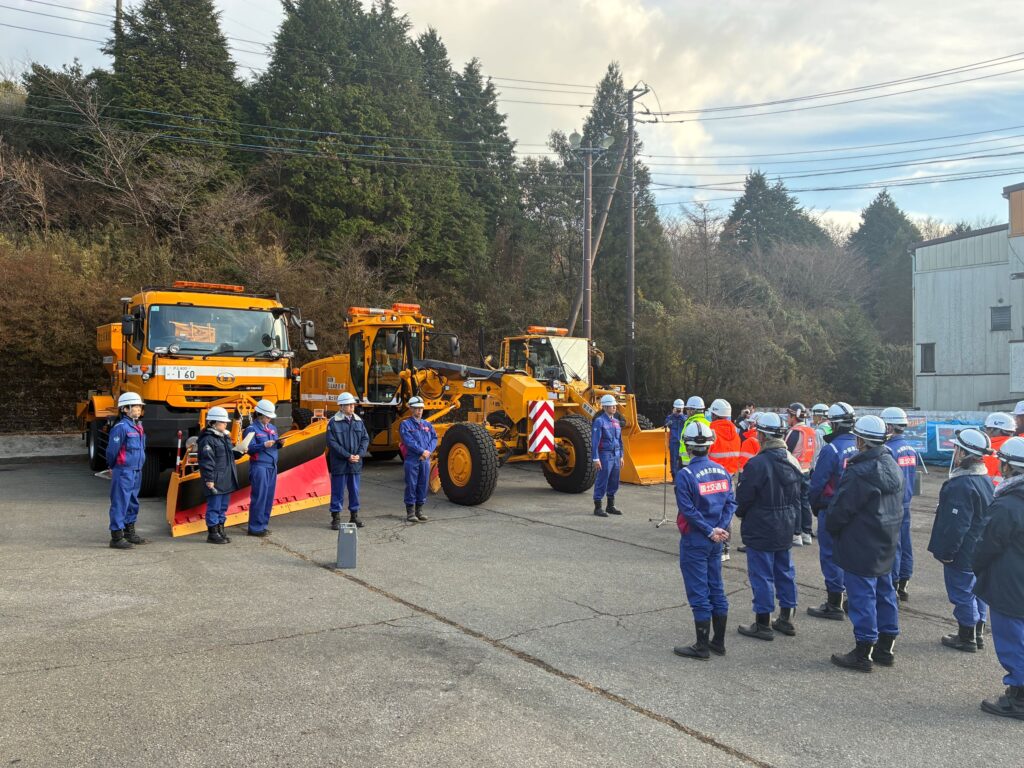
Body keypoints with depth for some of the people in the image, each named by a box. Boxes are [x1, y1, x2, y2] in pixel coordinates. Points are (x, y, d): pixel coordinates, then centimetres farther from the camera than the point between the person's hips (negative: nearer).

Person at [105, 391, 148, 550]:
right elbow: (112, 451, -12)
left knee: (133, 503, 17)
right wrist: (113, 468, 1)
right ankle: (117, 537, 0)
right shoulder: (121, 427, -16)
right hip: (124, 471, -9)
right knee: (120, 504, -4)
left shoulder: (138, 427, 12)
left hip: (136, 471, 9)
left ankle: (130, 533, 28)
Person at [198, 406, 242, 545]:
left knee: (223, 507, 15)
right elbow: (207, 461, -18)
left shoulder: (225, 437, 16)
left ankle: (220, 530, 24)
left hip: (226, 480, 9)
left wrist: (239, 452, 8)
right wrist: (209, 480, -20)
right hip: (215, 481, -9)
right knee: (214, 507, -2)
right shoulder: (207, 440, -13)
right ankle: (212, 534, 5)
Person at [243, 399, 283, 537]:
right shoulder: (251, 429, -6)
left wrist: (280, 443, -4)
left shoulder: (272, 428, 16)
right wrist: (264, 445, -25)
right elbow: (250, 448, -13)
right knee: (259, 497, -6)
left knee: (269, 497, 9)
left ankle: (263, 524, 18)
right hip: (259, 467, -7)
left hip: (272, 466, 7)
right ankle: (255, 528, -1)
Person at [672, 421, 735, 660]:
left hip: (694, 540, -6)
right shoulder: (721, 471, 4)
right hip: (716, 541, 6)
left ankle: (702, 646, 9)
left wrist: (711, 531, -12)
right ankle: (719, 642, 24)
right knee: (716, 589, 15)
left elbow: (688, 510, -19)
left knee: (699, 593, 1)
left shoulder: (685, 474, -16)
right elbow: (731, 502, 2)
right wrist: (720, 528, -6)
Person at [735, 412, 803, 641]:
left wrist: (741, 513, 4)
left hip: (761, 530, -7)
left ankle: (763, 624, 9)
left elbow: (743, 497, -16)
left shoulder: (757, 464, -22)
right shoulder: (793, 461, 3)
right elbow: (803, 493, 11)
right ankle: (786, 619, 28)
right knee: (785, 572, 17)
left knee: (761, 575, 2)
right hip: (786, 529, 8)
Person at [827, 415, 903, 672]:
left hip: (861, 547, -9)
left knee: (862, 596, -1)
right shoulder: (893, 467, 6)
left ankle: (863, 654, 7)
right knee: (885, 593, 16)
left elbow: (841, 509, -19)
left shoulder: (859, 473, -23)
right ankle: (886, 648, 27)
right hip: (886, 545, 9)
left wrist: (831, 527, 1)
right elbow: (897, 506, 14)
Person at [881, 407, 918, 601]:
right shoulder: (911, 448, 9)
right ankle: (904, 584, 21)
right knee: (905, 543, 13)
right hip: (906, 503, 8)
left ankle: (893, 586, 3)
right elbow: (914, 477, 17)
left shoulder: (888, 450, -19)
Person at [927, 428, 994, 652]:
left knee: (962, 593, 3)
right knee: (976, 590, 19)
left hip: (962, 554, -9)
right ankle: (978, 633, 31)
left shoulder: (961, 485, -26)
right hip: (980, 550, 9)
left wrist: (946, 552, -18)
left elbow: (955, 524, -27)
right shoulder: (985, 479, 6)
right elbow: (987, 516, 15)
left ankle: (966, 638, 13)